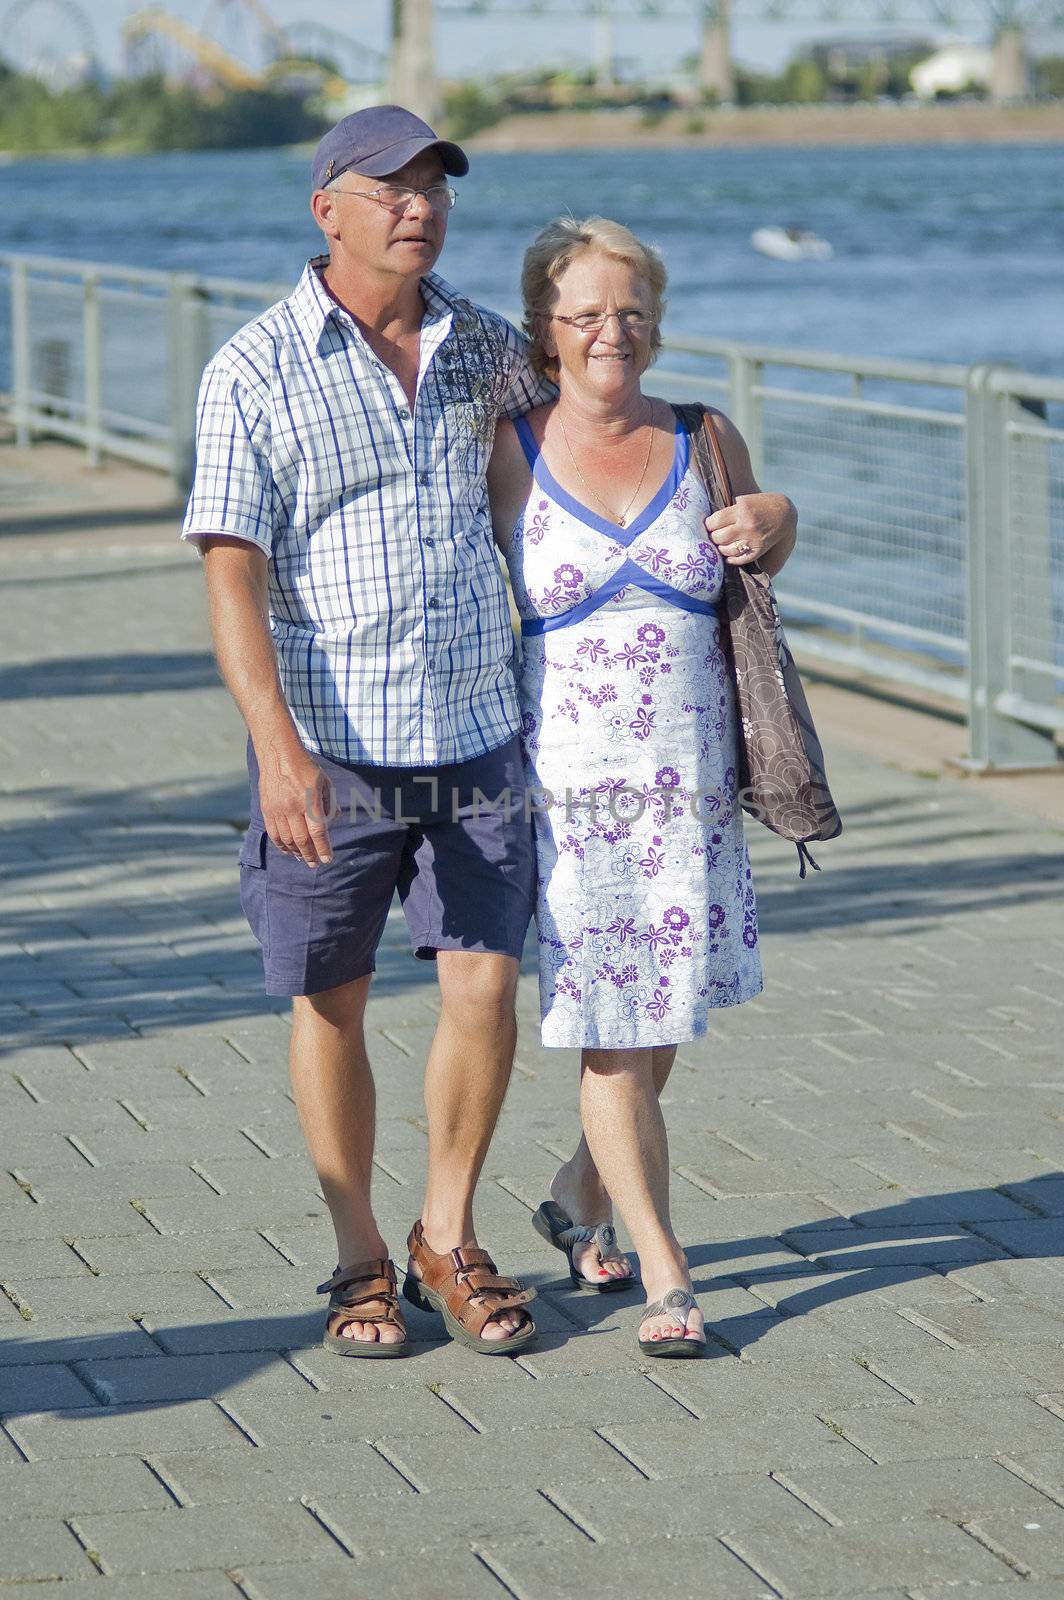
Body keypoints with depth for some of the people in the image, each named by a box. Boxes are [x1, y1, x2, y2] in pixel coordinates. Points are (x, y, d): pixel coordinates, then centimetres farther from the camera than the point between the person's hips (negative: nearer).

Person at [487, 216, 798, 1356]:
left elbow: (750, 579, 20)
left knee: (660, 1021, 12)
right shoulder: (506, 455, -5)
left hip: (691, 785, 3)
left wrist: (774, 527, -2)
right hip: (568, 789, -3)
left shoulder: (706, 444, 4)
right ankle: (666, 1277, 5)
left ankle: (579, 1199, 37)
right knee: (611, 1030, -2)